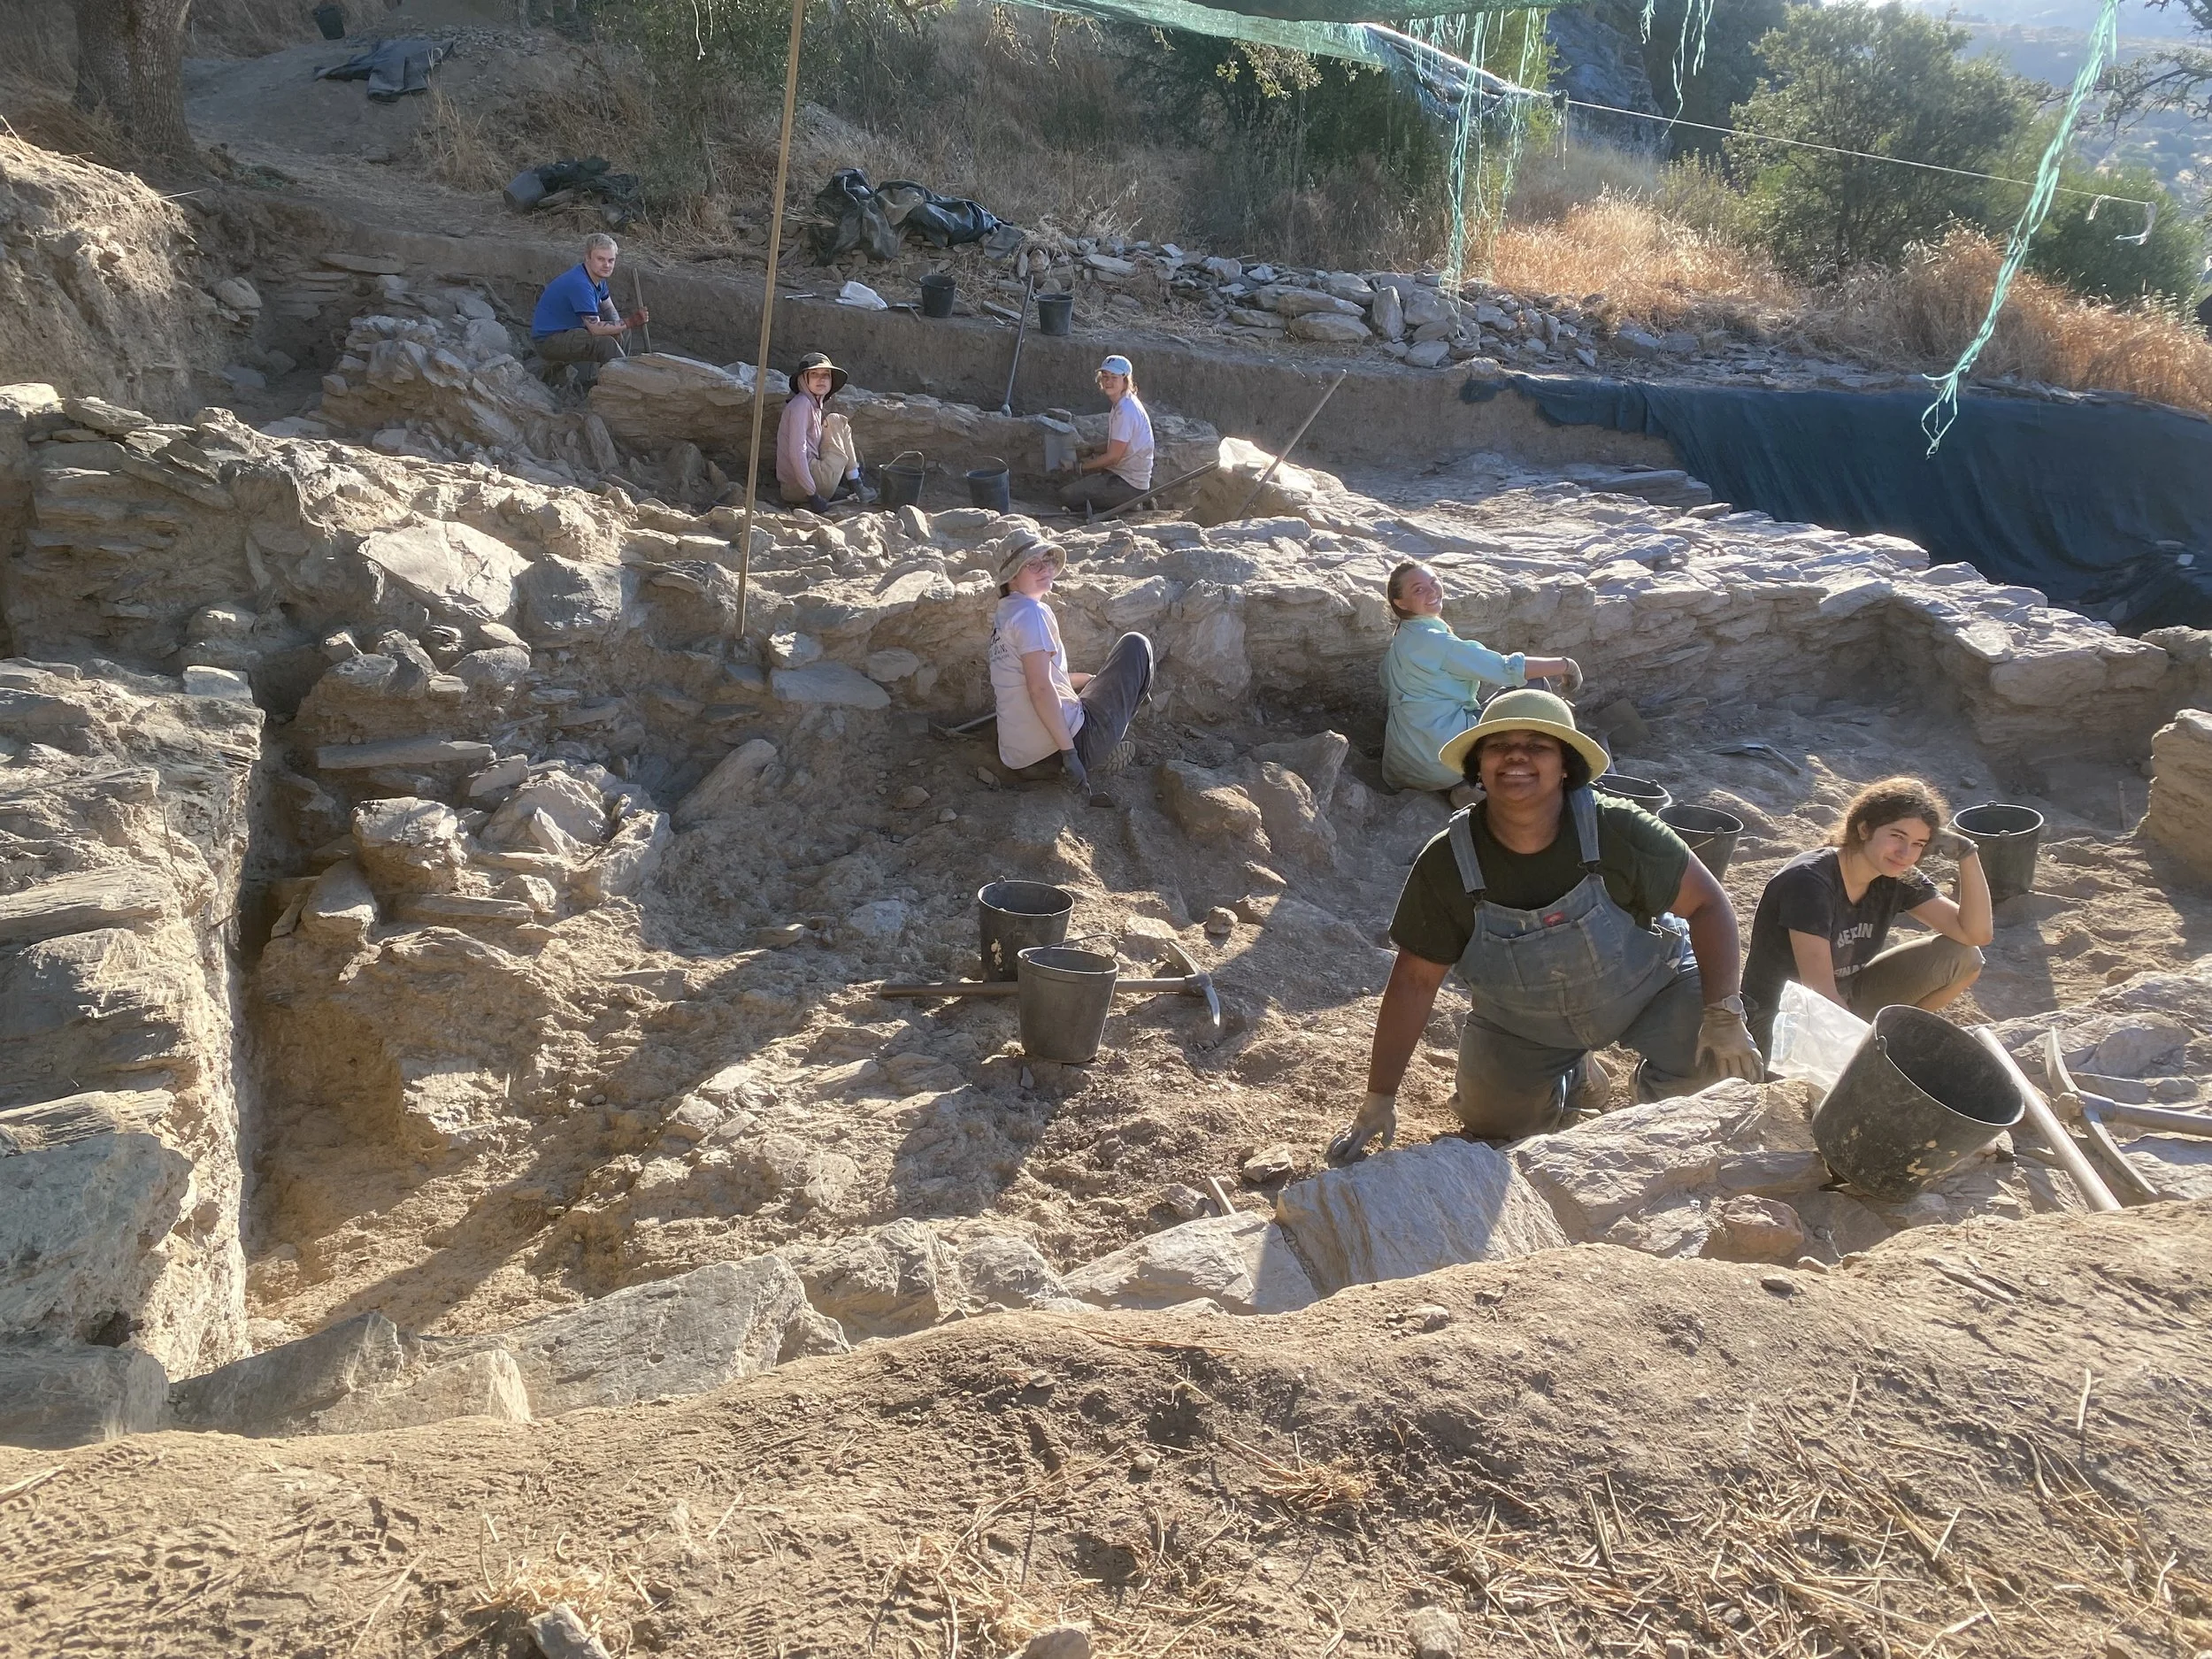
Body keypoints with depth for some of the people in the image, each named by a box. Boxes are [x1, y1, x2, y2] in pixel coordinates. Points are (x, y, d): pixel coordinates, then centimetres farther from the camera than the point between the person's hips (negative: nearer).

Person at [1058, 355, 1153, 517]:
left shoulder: (1126, 411, -20)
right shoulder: (1120, 406, 11)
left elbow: (1113, 457, -19)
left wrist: (1081, 468, -8)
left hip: (1129, 484, -10)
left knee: (1067, 496, -15)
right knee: (1065, 488, 20)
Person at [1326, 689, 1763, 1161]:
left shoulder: (1619, 832, -28)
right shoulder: (1445, 864, -24)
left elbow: (1706, 904, -17)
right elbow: (1414, 982, -17)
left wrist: (1724, 1015, -27)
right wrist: (1379, 1100, -17)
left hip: (1647, 986, -1)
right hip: (1524, 1024, 2)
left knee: (1720, 1069, -22)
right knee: (1494, 1126, -3)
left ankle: (1656, 1088, 16)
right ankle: (1573, 1078, 30)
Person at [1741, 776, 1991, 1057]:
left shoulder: (1897, 878, -3)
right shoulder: (1809, 881, -26)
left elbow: (1976, 934, -6)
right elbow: (1820, 993, -28)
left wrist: (1968, 854, -14)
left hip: (1846, 1002, 8)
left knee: (1963, 957, -5)